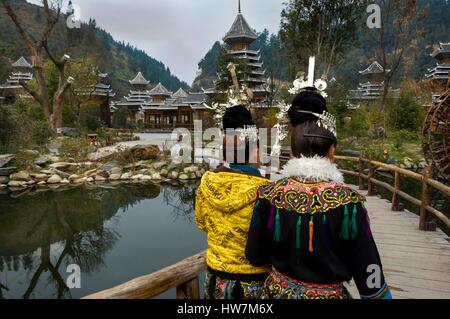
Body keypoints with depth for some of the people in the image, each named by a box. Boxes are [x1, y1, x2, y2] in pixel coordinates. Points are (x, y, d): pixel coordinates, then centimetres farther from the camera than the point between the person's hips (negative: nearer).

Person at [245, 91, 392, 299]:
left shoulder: (269, 196, -17)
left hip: (278, 292, 2)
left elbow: (255, 257, -5)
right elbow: (369, 273, -14)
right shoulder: (349, 202, -22)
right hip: (330, 294, -1)